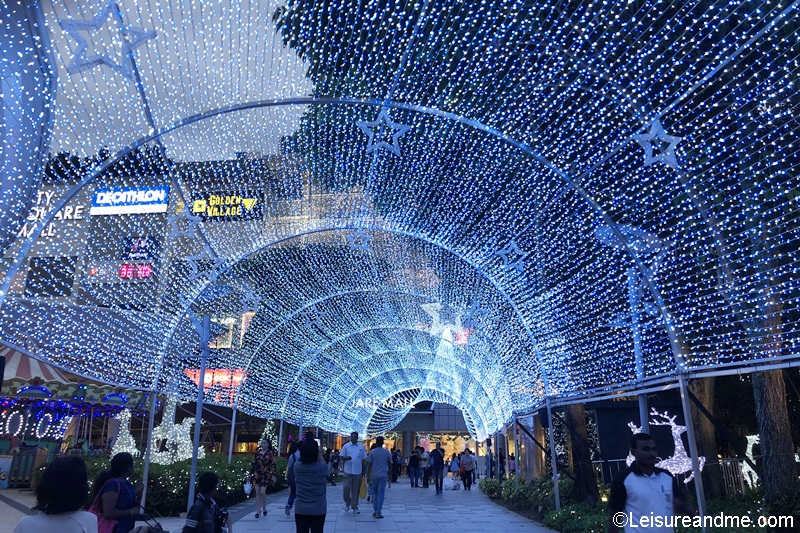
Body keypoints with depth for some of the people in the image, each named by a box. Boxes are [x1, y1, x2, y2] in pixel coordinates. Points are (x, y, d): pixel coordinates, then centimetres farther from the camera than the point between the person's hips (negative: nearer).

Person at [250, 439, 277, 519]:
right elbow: (254, 464, 13)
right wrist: (250, 473, 12)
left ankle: (264, 508, 12)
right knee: (257, 492, 2)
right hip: (257, 475, 4)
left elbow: (273, 465, -4)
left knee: (262, 492, -10)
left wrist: (274, 475, -10)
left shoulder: (270, 453, -2)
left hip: (266, 475, -4)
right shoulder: (257, 452, 8)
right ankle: (258, 511, 9)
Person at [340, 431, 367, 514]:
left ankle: (355, 507, 13)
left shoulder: (361, 447, 5)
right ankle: (347, 502, 19)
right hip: (348, 471, -1)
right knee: (346, 488, -6)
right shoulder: (346, 446, 2)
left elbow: (363, 460, 9)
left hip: (358, 472, 1)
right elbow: (341, 457, 3)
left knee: (356, 490, 4)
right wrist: (346, 458, -19)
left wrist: (363, 472, 6)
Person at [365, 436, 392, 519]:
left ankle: (375, 511, 14)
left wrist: (368, 476, 5)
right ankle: (378, 513, -5)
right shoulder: (387, 452, 2)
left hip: (374, 475, 1)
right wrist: (390, 476, 18)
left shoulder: (372, 452, -2)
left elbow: (369, 465, -2)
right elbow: (390, 464, 7)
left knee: (375, 492, 15)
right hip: (383, 475, 0)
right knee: (381, 493, 0)